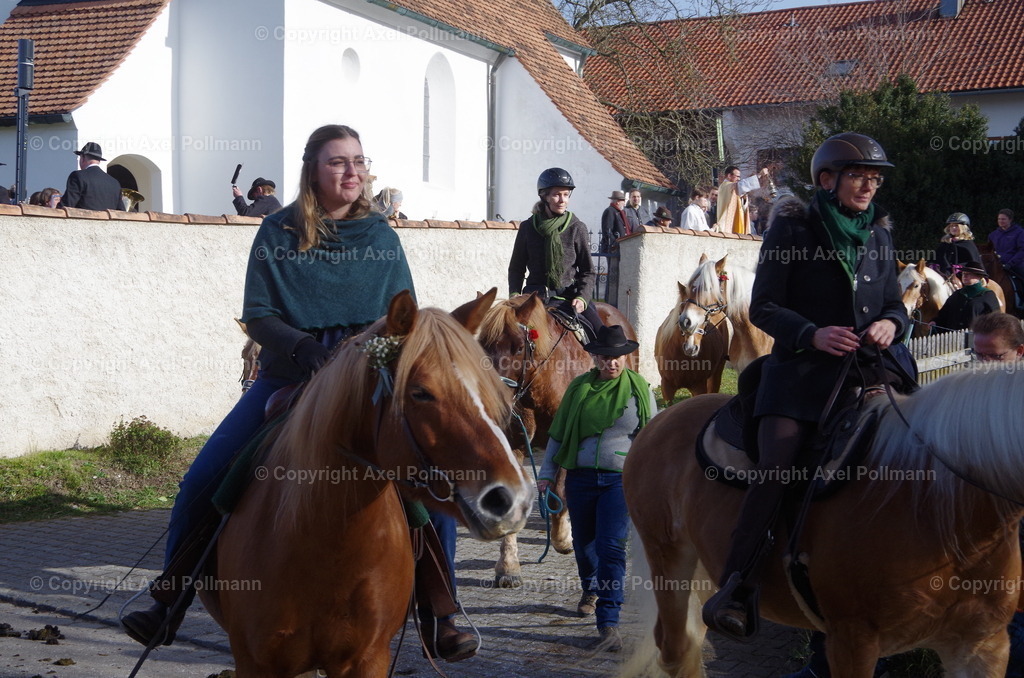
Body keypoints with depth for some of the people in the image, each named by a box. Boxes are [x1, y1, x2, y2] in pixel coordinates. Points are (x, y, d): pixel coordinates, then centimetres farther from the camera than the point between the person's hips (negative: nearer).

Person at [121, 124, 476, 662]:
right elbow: (256, 316, -2)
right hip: (288, 373, 0)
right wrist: (302, 346, -20)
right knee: (203, 480, -10)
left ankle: (437, 617, -5)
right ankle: (170, 602, 10)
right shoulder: (278, 233, 1)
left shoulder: (381, 236, 5)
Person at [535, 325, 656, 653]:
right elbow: (558, 432, 10)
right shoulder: (579, 388, 4)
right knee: (583, 540, 16)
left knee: (612, 546, -12)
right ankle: (591, 590, 45)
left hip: (620, 479, -3)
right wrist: (547, 472, 5)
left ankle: (608, 622, -11)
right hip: (580, 477, 3)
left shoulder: (639, 389, -1)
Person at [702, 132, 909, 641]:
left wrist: (891, 324, -4)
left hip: (863, 373, 5)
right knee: (774, 475, -19)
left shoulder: (879, 236, 16)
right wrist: (813, 334, -19)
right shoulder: (793, 228, 1)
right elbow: (763, 307, -3)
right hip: (799, 370, -5)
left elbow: (894, 304, 20)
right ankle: (737, 593, -16)